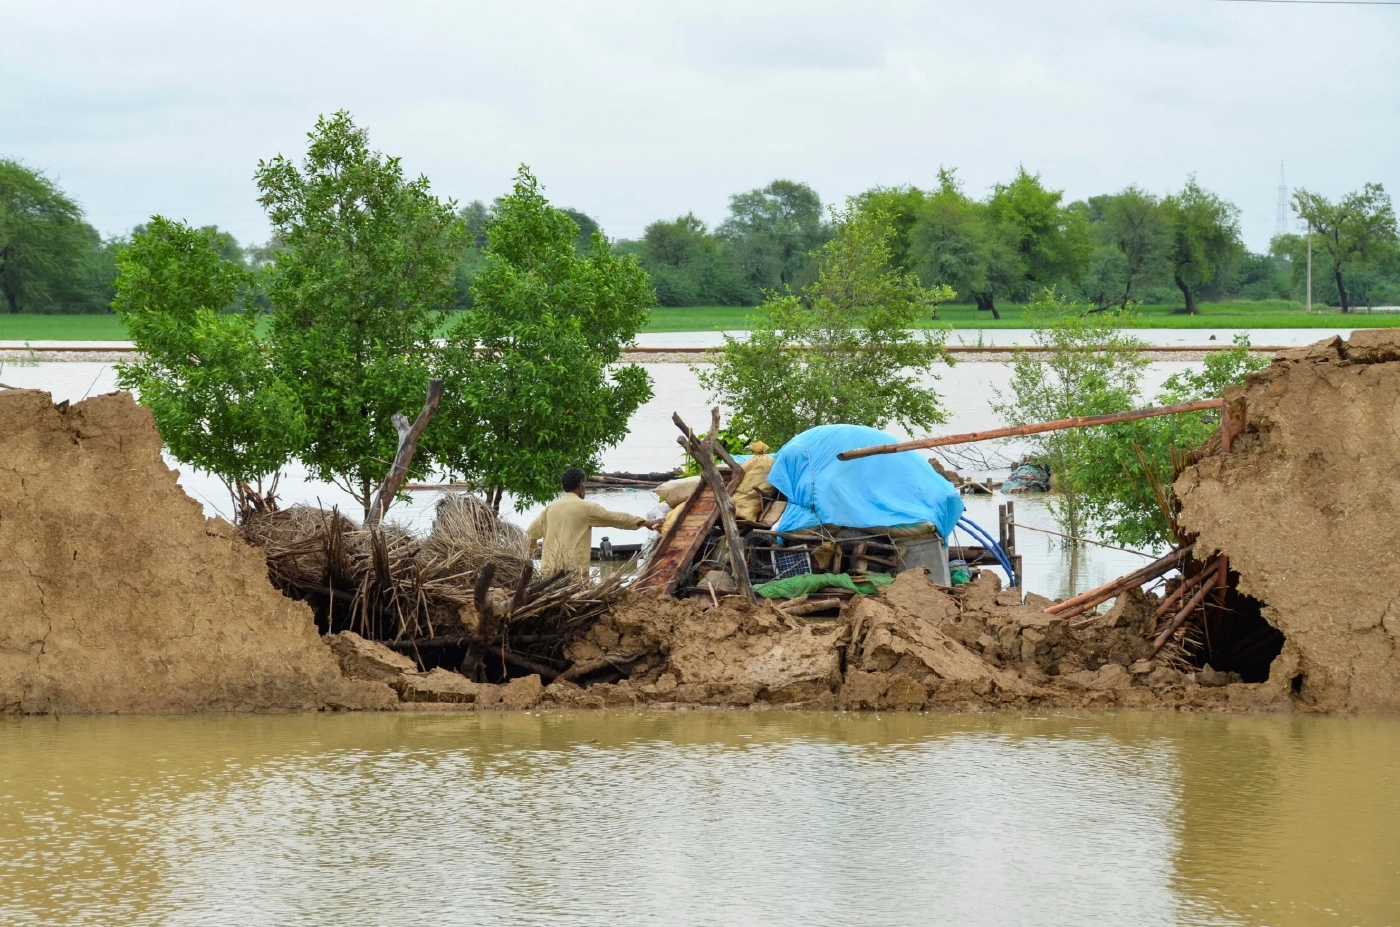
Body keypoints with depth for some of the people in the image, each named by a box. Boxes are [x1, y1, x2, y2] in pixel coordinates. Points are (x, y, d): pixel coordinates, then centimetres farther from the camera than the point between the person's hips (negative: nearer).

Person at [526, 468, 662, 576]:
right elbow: (616, 518, 5)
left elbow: (532, 532, 22)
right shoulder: (585, 507, -1)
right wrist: (645, 523, 14)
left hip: (549, 569, 5)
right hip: (573, 570, -5)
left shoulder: (550, 508, 14)